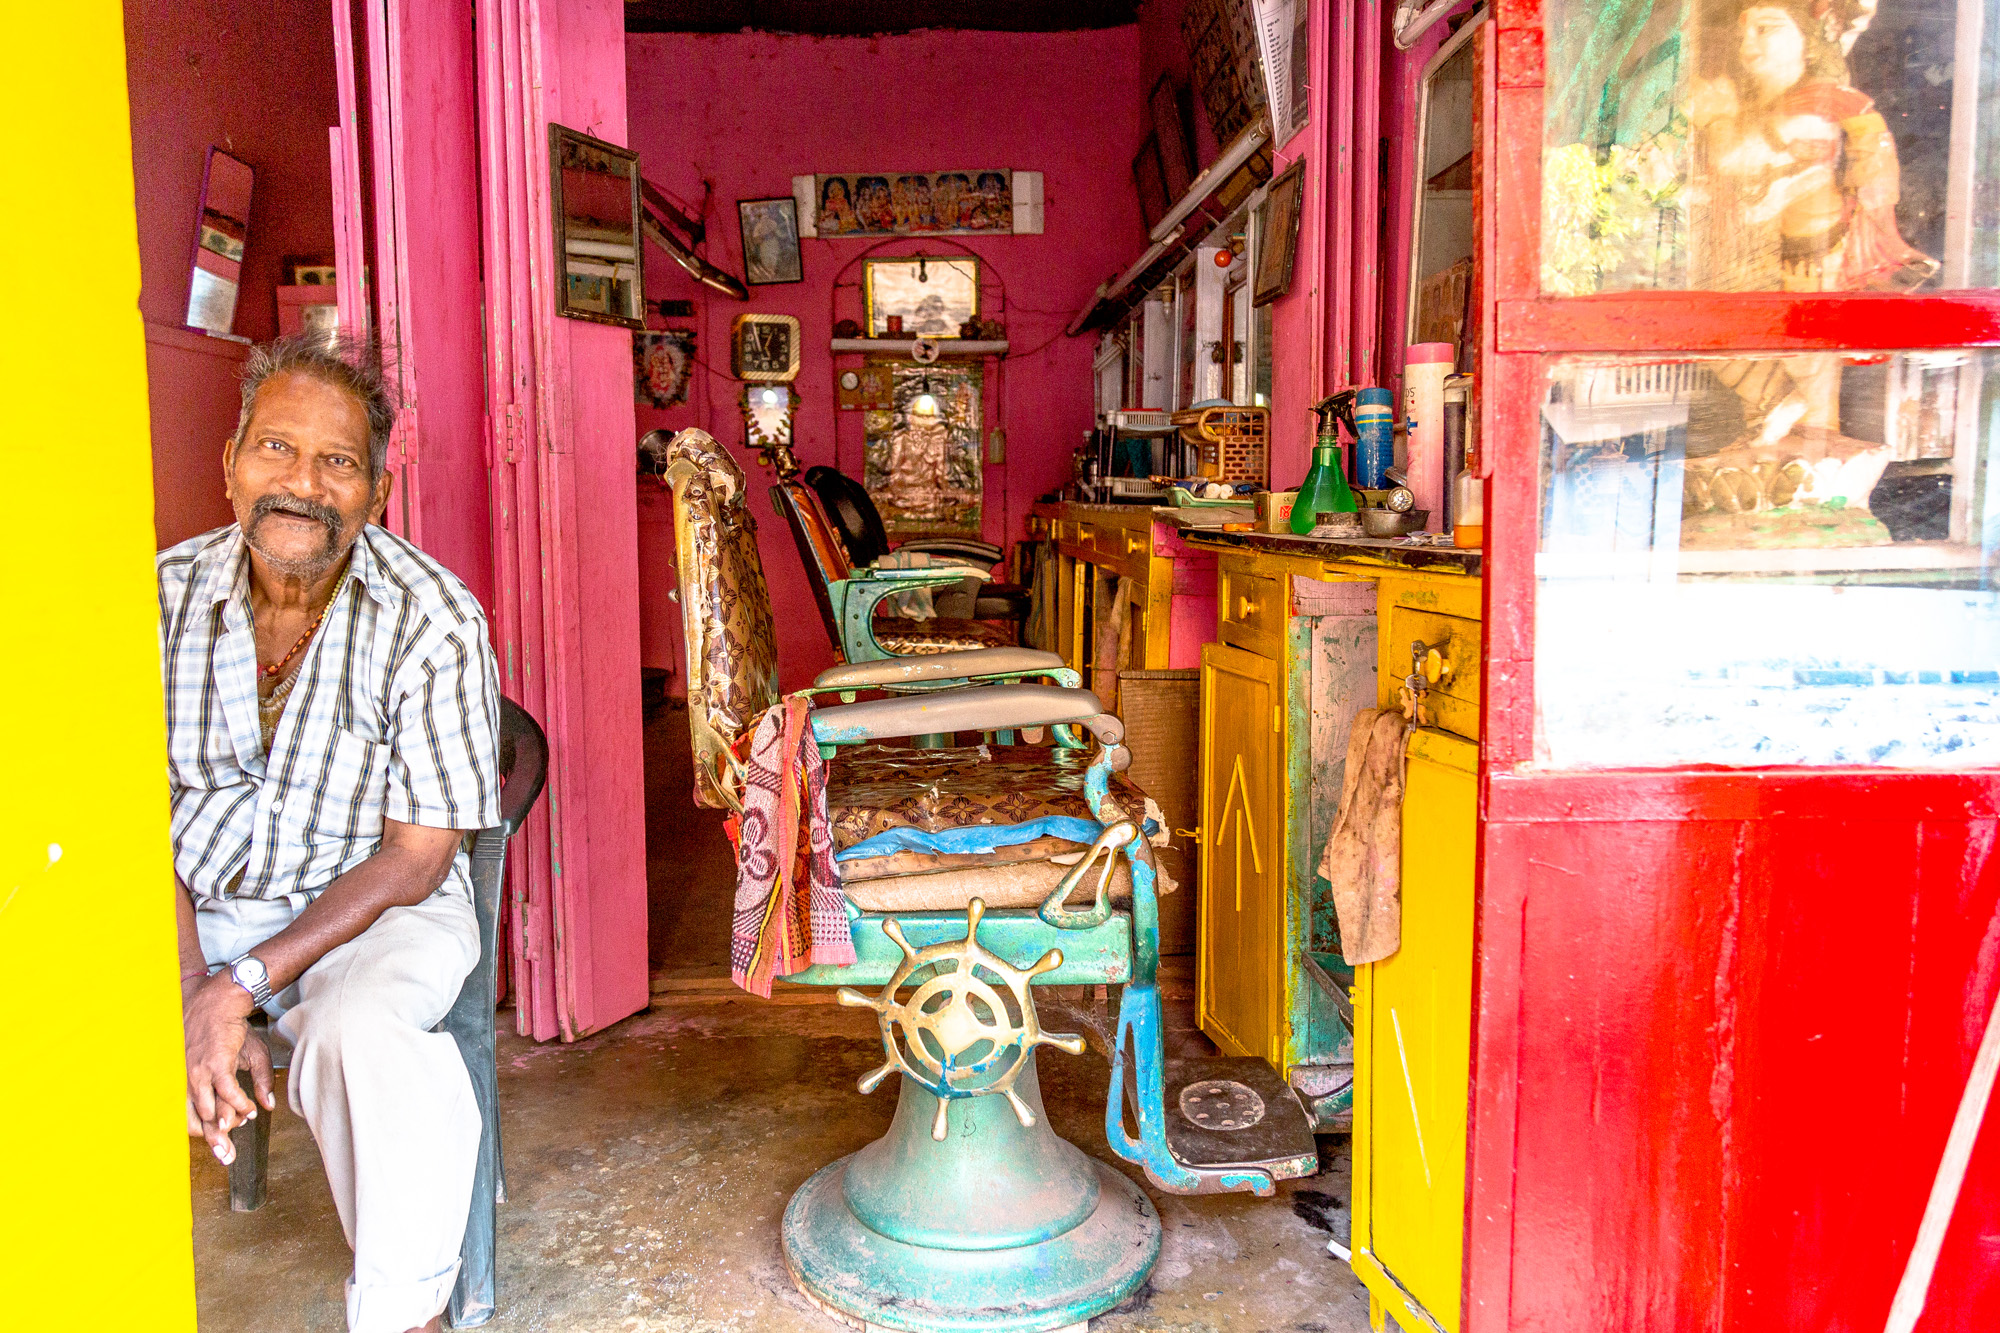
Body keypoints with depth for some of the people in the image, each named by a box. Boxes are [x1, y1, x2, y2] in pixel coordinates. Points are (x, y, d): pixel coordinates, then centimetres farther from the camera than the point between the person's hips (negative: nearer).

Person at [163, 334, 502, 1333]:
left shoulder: (433, 619, -15)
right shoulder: (163, 595, -4)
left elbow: (414, 856, -13)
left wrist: (244, 985, -20)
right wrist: (190, 993, -16)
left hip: (375, 906, -3)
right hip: (191, 908, 4)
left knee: (361, 1029, -33)